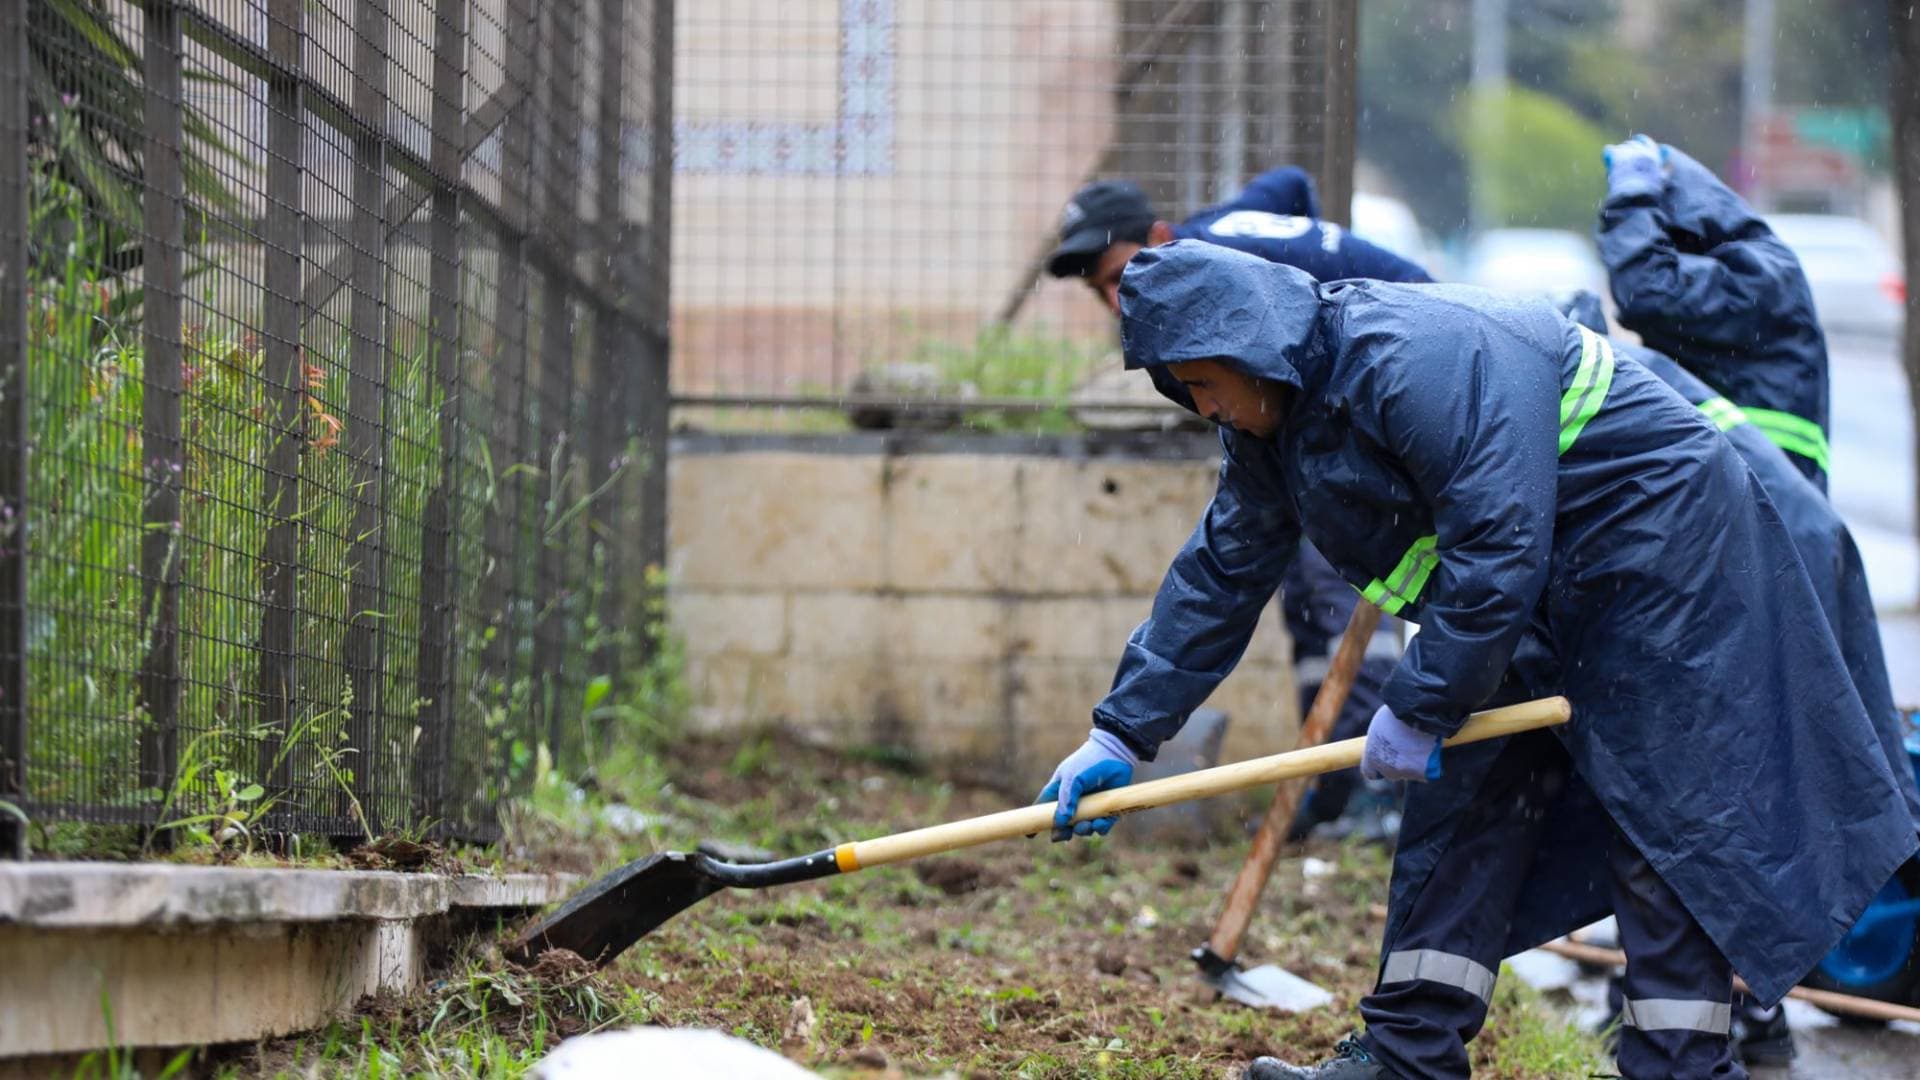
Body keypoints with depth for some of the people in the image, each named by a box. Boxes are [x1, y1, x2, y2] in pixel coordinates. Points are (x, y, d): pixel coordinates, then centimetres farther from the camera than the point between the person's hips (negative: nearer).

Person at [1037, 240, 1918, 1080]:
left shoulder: (1418, 359, -29)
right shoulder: (1269, 430, 2)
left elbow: (1498, 544, -31)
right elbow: (1218, 576, 9)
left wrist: (1420, 706, -23)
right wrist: (1123, 732, 6)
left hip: (1661, 543, -10)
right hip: (1533, 595, 10)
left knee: (1664, 815, -10)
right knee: (1465, 799, 6)